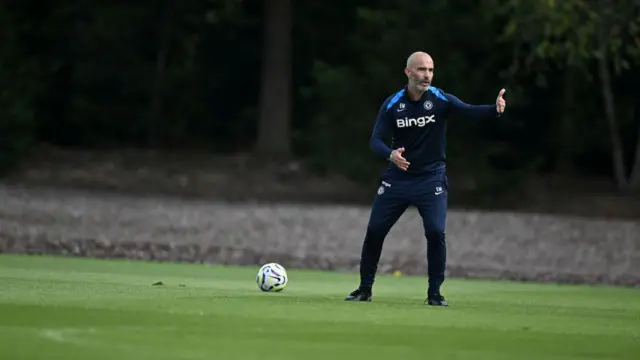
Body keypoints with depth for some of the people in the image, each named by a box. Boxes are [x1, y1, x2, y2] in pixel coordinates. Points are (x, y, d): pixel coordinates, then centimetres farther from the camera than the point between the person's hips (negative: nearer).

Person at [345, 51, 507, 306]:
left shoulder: (441, 100, -10)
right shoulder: (392, 105, -6)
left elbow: (470, 112, -24)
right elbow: (375, 140, -11)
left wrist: (495, 110, -45)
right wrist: (390, 154, -33)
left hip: (432, 178, -2)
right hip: (397, 177, 2)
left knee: (436, 232, -16)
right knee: (374, 230, 1)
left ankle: (434, 293, -1)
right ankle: (365, 289, 17)